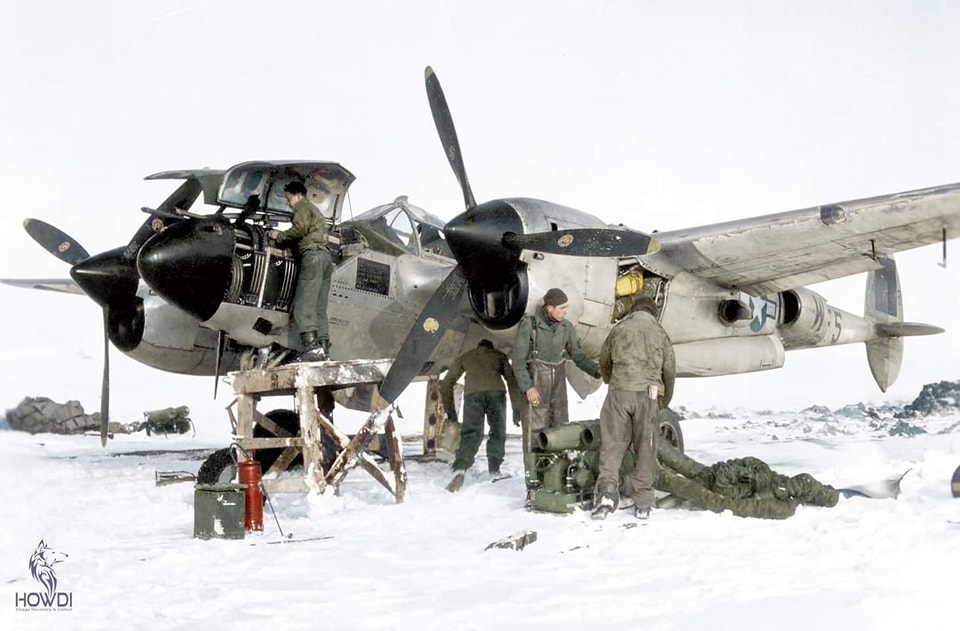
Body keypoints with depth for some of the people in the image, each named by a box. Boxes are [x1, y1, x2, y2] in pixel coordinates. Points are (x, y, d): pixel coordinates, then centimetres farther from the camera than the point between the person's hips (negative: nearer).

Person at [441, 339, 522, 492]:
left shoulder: (465, 357, 34)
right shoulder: (499, 356, 32)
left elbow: (446, 383, 29)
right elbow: (512, 380, 19)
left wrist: (450, 410, 32)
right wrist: (516, 409, 16)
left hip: (472, 393, 0)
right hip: (496, 392, 0)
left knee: (470, 434, -6)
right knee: (498, 432, 17)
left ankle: (460, 470, -28)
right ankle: (494, 471, 14)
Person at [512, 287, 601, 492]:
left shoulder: (566, 327, 3)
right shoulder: (528, 325, -10)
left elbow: (577, 355, 9)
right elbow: (518, 359, -9)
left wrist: (596, 370, -8)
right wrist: (527, 387, -17)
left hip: (558, 385, 5)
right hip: (535, 385, -5)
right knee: (534, 431, -6)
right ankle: (533, 481, -3)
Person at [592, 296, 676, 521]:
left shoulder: (619, 329, 12)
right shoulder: (660, 333, 13)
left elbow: (604, 362, 21)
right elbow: (670, 371, 16)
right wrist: (664, 401, 30)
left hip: (619, 392, 0)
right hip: (648, 393, 0)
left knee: (612, 444, 3)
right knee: (645, 448, 5)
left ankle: (607, 492, -11)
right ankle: (643, 504, 8)